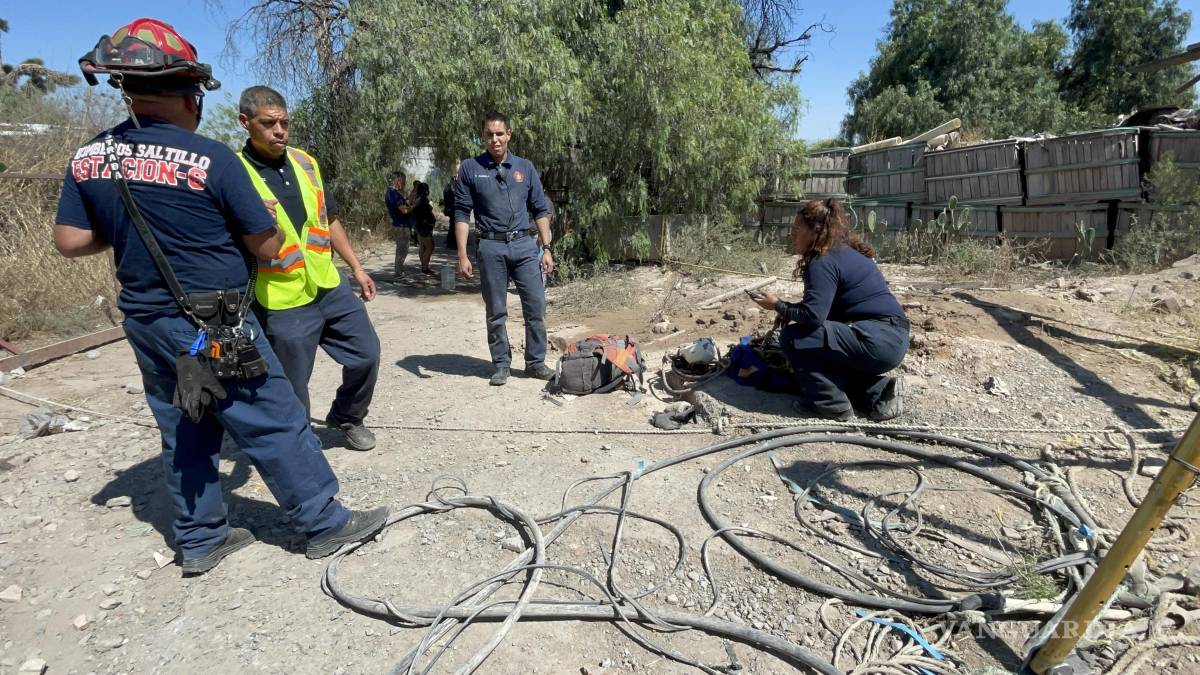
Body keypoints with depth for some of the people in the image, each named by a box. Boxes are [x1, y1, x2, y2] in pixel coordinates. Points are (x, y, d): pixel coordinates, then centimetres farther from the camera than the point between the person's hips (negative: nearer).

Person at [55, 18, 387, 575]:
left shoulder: (87, 159, 2)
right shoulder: (210, 158, -16)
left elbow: (70, 242, 7)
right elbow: (268, 246, -10)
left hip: (144, 322, 7)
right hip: (215, 327, -6)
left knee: (184, 431, 17)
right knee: (275, 426, 3)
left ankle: (200, 540, 29)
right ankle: (326, 523, 14)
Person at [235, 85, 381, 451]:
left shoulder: (305, 162, 7)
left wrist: (356, 267, 17)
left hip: (331, 287, 6)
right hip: (283, 303, -5)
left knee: (366, 354, 11)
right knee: (292, 392, 5)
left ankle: (346, 417, 36)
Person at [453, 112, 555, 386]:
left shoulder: (525, 167, 9)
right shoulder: (470, 168, 2)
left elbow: (541, 210, 10)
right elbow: (461, 213, 1)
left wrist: (546, 249, 4)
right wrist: (462, 256, -6)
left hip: (525, 245, 2)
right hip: (491, 248, -1)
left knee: (536, 307, 1)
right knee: (496, 312, 6)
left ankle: (536, 362, 15)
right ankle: (501, 365, 19)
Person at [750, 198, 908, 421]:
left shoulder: (823, 262, -15)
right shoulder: (845, 252, 16)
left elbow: (813, 316, -22)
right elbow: (823, 306, 21)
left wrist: (778, 306, -6)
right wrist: (788, 310, 12)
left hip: (876, 341, -10)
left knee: (792, 337, -10)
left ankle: (829, 404, -3)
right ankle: (878, 392, 13)